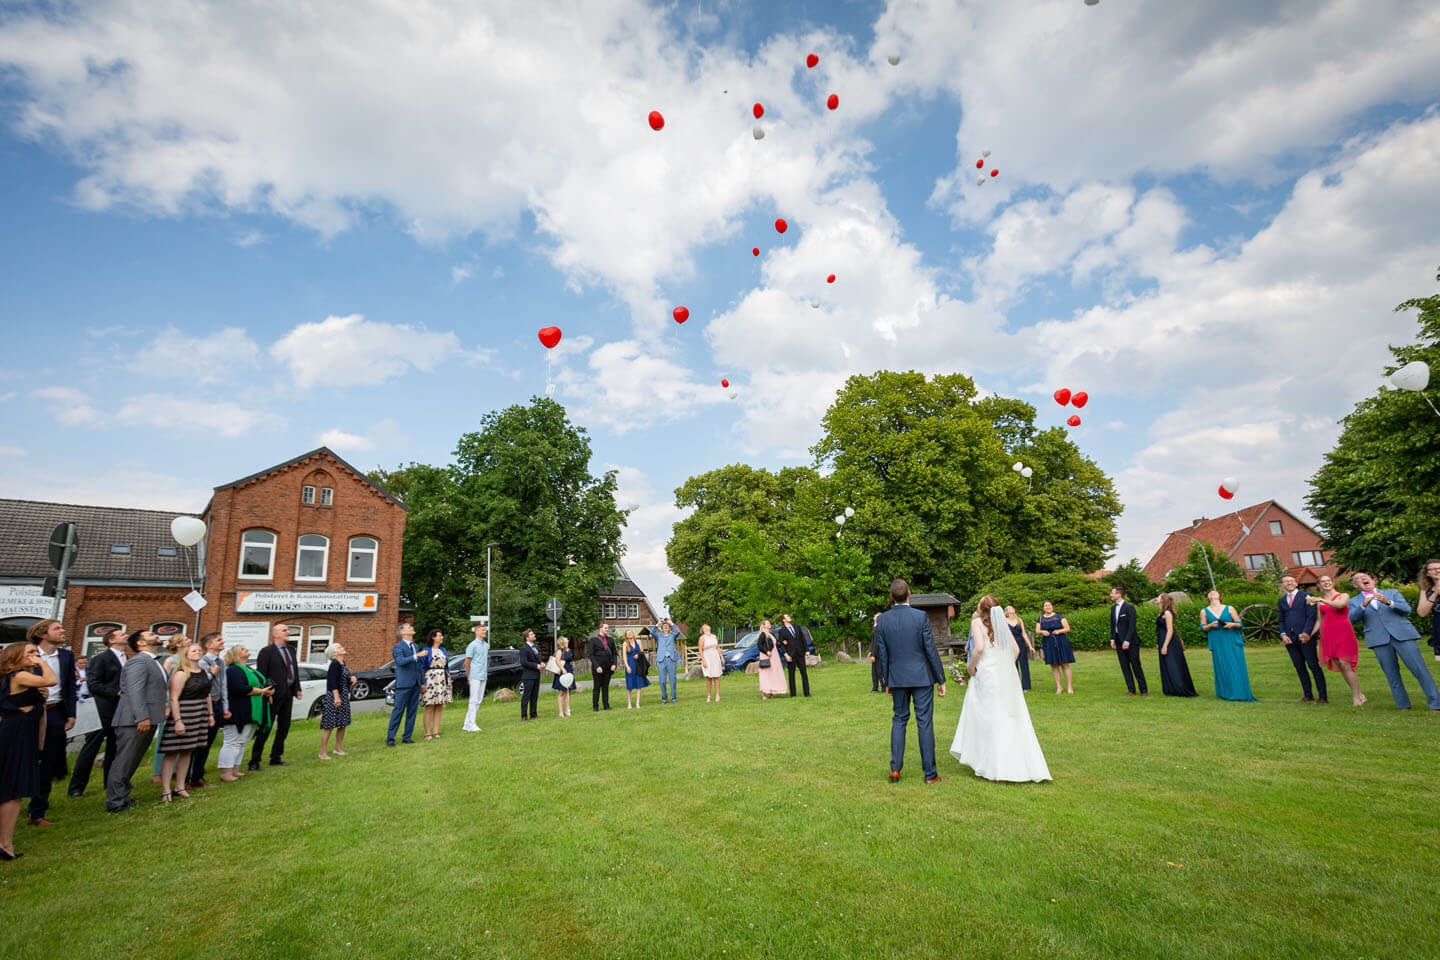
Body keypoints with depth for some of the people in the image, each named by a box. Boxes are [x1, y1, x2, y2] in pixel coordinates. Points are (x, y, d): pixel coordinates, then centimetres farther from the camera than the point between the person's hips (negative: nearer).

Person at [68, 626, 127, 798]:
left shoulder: (126, 658, 12)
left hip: (119, 711, 7)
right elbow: (94, 685, -14)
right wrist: (117, 692, -19)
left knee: (114, 748, 14)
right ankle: (76, 787, 12)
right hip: (103, 711, -7)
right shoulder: (101, 658, -9)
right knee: (90, 748, 1)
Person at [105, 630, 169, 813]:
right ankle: (115, 803, 5)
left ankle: (122, 796, 28)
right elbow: (134, 691, -21)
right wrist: (142, 717, -25)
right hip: (135, 721, -10)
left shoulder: (153, 662, 19)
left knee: (131, 761, 18)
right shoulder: (138, 661, -13)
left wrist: (165, 701, 13)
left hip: (147, 720, 10)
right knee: (124, 761, -2)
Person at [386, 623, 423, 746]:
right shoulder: (398, 647, -6)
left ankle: (407, 737, 15)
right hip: (404, 684, -7)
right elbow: (400, 661, -24)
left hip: (415, 684, 7)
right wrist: (415, 656, -33)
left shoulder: (415, 646, 16)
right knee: (398, 711, -4)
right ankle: (390, 738, 4)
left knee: (412, 711, 8)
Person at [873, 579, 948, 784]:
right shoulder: (921, 616, -11)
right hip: (921, 677, -3)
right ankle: (930, 774, 11)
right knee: (924, 722, 4)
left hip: (897, 678, 3)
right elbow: (931, 650, -8)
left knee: (899, 720, 15)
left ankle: (895, 768, 12)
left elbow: (882, 654, 3)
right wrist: (941, 679, 1)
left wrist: (886, 682, 13)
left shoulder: (882, 620, -3)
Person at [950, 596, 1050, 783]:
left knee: (991, 720, 4)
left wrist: (971, 666, -6)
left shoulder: (977, 622, -5)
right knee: (1011, 719, 10)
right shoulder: (1002, 622, 12)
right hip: (1007, 676, 6)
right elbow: (1016, 649, 9)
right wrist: (1005, 668, 16)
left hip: (986, 674, -6)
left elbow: (979, 648, -19)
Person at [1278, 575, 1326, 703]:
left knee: (1314, 666, -3)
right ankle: (1308, 695, 14)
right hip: (1290, 639, 5)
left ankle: (1323, 696, 3)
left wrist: (1306, 633, -15)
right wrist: (1283, 634, 1)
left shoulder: (1306, 596, 2)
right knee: (1299, 667, 8)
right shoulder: (1281, 601, 16)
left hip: (1305, 637, -4)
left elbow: (1311, 616, -6)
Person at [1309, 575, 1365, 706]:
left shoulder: (1344, 596, 5)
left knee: (1345, 664, -12)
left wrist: (1320, 600, -21)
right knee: (1339, 666, 2)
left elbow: (1340, 605, -19)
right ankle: (1358, 694, 13)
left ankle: (1356, 697, -5)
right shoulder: (1319, 601, 15)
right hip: (1328, 635, 4)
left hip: (1344, 633, -4)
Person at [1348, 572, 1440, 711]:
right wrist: (1363, 605, -19)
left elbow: (1407, 609, 1)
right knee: (1392, 674, 1)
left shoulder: (1392, 593, 16)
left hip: (1402, 635, 0)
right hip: (1379, 640, 0)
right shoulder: (1354, 601, 13)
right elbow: (1353, 618, -3)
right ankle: (1403, 706, 8)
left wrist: (1388, 602, -15)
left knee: (1419, 669, -6)